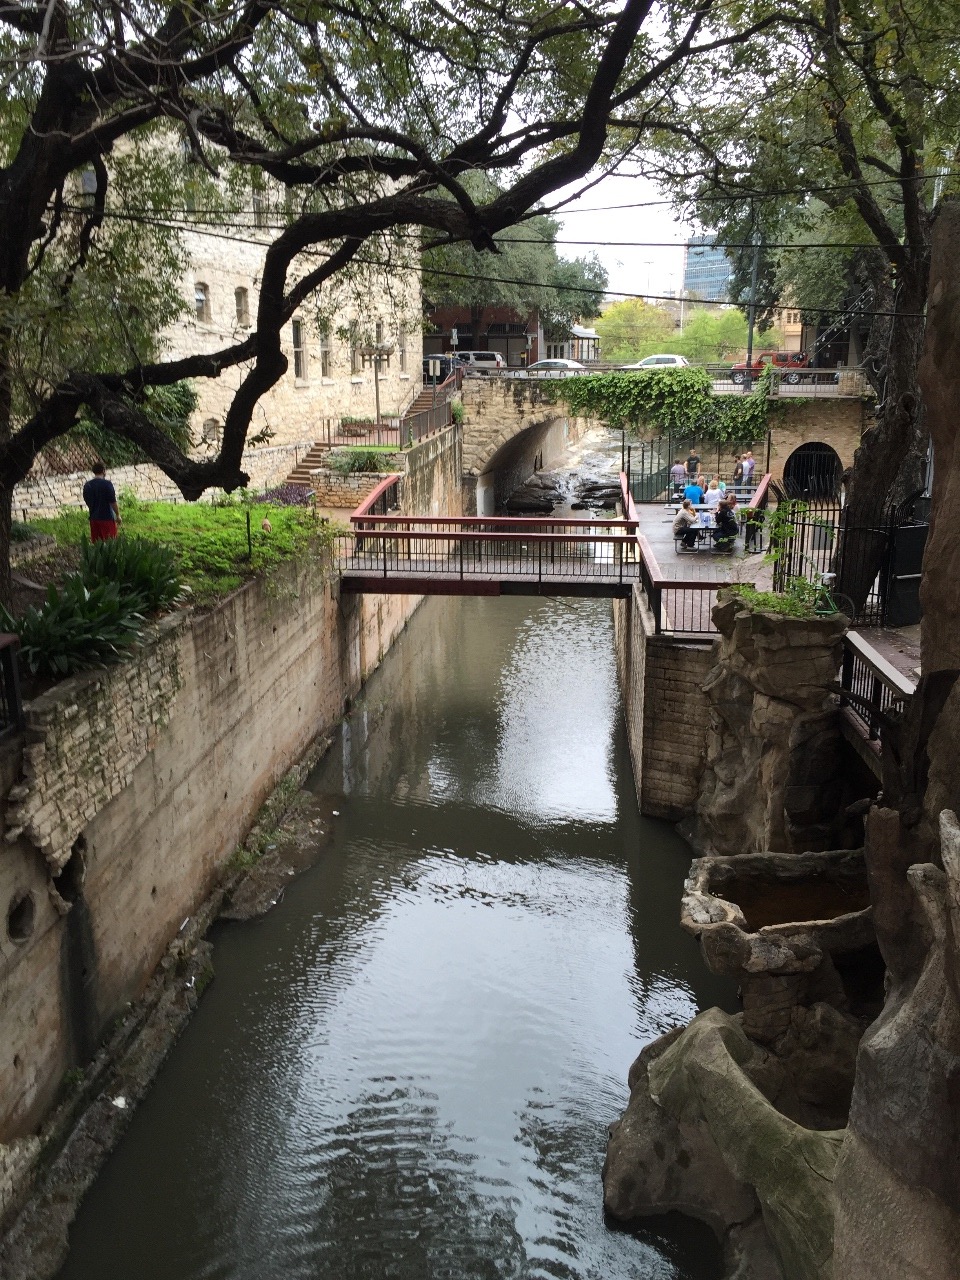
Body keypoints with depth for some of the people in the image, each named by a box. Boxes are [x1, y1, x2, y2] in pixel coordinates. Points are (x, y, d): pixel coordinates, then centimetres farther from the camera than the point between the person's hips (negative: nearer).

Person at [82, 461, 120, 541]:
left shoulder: (87, 485, 5)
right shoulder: (107, 484, -13)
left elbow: (87, 502, 13)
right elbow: (113, 502, -14)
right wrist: (118, 515, -3)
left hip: (93, 518, 6)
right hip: (107, 517, -6)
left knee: (96, 543, 10)